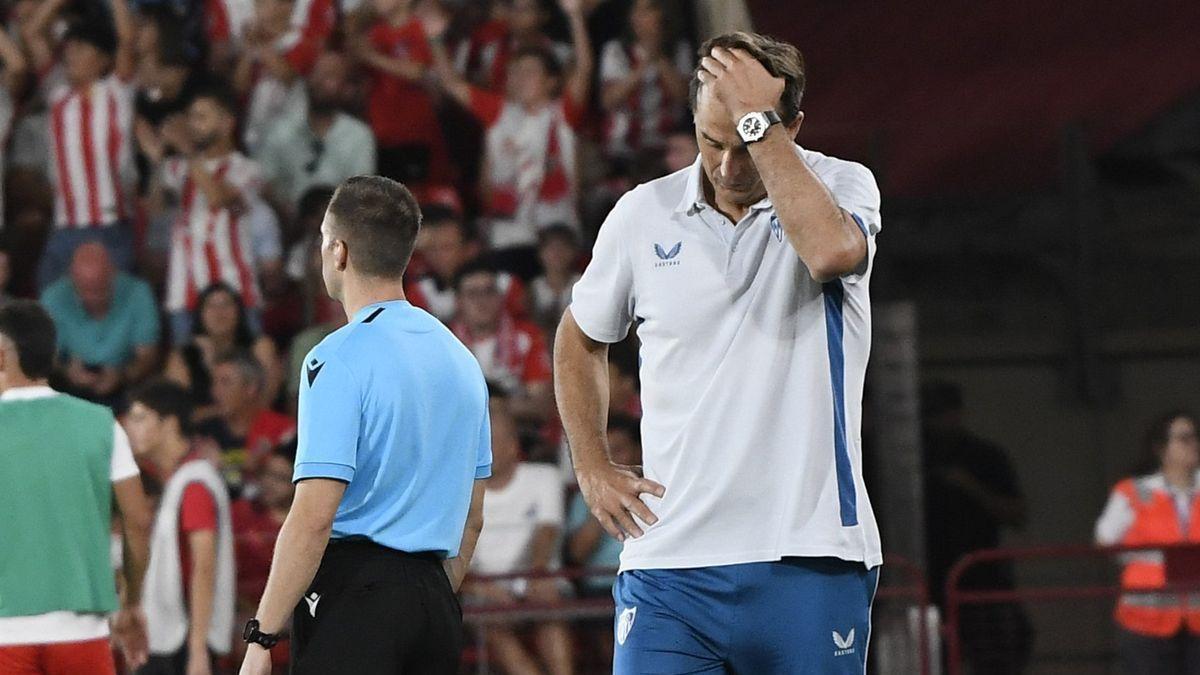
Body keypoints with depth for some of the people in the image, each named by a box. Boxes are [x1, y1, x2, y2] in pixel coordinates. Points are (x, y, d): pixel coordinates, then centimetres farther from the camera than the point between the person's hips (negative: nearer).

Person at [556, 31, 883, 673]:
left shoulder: (842, 186, 0)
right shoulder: (643, 214, 7)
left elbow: (831, 251, -26)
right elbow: (579, 338, 24)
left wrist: (758, 121, -21)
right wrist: (592, 467, 14)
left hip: (807, 558, -2)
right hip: (670, 558, 2)